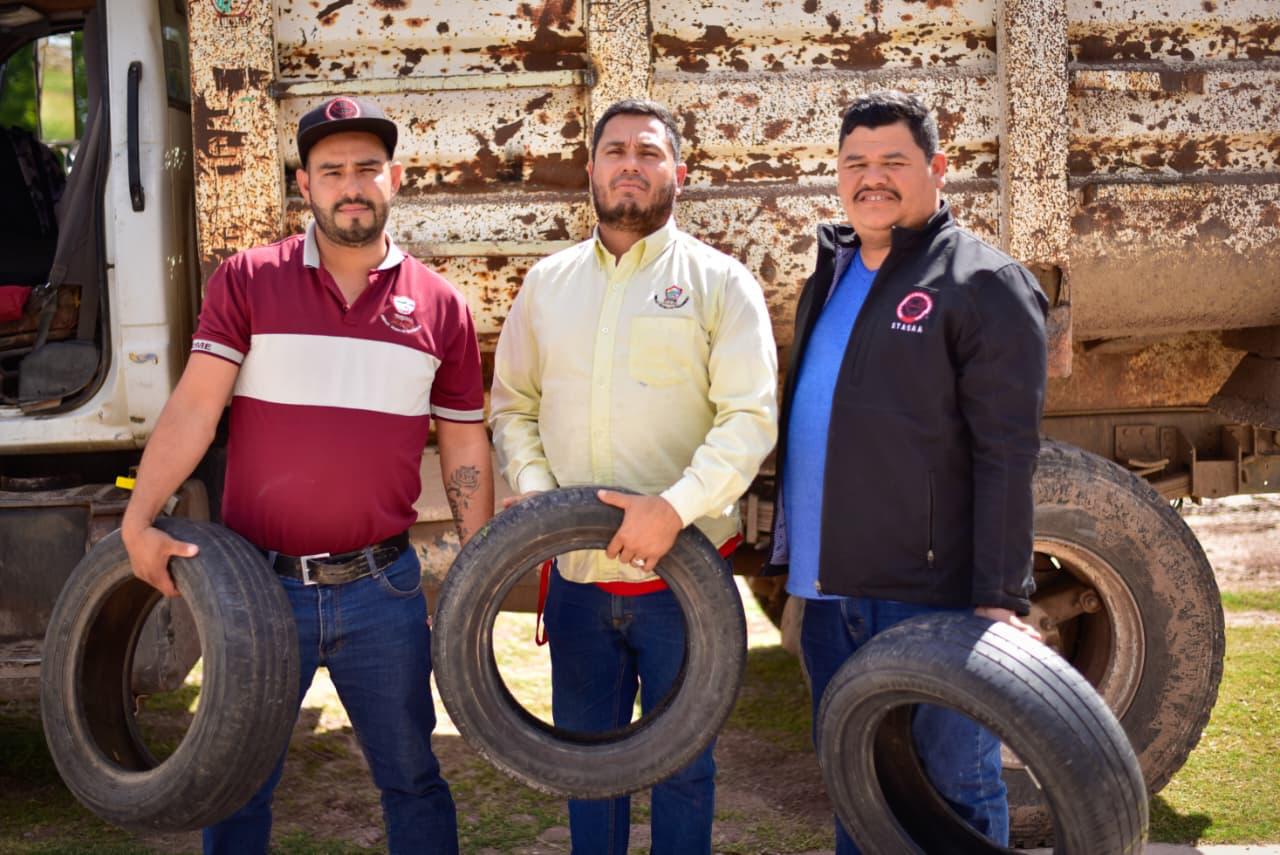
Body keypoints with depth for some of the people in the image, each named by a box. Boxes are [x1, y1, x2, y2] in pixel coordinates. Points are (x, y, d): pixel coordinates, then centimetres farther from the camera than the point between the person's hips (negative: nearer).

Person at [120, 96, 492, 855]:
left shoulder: (439, 305, 2)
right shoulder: (247, 281, -1)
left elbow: (466, 451, 6)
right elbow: (194, 408, -8)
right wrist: (139, 521, -18)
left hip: (383, 589, 1)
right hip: (258, 584, 0)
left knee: (411, 778, 14)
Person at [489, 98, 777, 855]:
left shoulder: (720, 282, -4)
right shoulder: (547, 283, 9)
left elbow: (751, 416, -12)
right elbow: (513, 402, 12)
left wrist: (676, 507, -23)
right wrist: (532, 483, -6)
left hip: (682, 567, -3)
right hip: (576, 569, 3)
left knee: (682, 759, 11)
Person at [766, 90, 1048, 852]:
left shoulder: (984, 285, -6)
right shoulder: (831, 274, 16)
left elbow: (1006, 457, -13)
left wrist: (1000, 598, -18)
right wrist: (796, 558, 16)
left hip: (933, 593, -7)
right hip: (828, 590, 7)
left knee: (955, 788, 5)